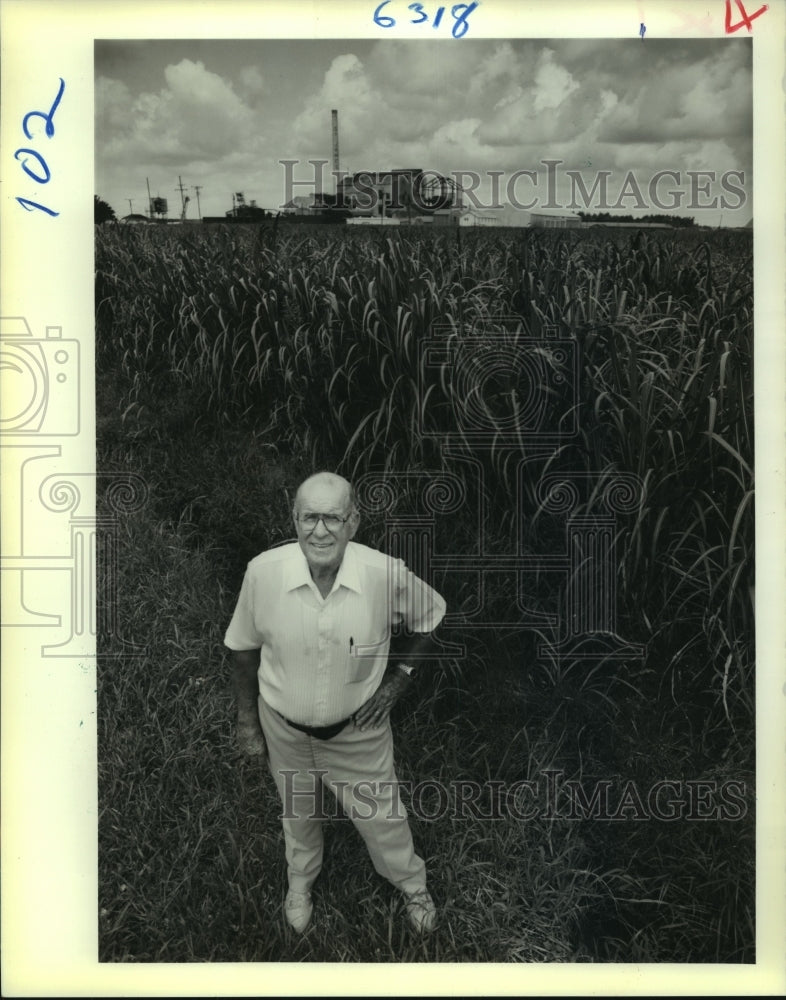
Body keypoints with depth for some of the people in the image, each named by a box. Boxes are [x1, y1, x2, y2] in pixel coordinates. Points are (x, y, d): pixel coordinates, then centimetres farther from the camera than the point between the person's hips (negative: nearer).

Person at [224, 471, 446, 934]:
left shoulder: (386, 574, -28)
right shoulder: (263, 572, -25)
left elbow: (431, 617, -5)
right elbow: (244, 646, -7)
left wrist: (398, 677, -11)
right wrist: (247, 717, 1)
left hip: (358, 727, -1)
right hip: (285, 726, 1)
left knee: (380, 814, 20)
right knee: (298, 811, 28)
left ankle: (413, 883, 54)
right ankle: (301, 879, 62)